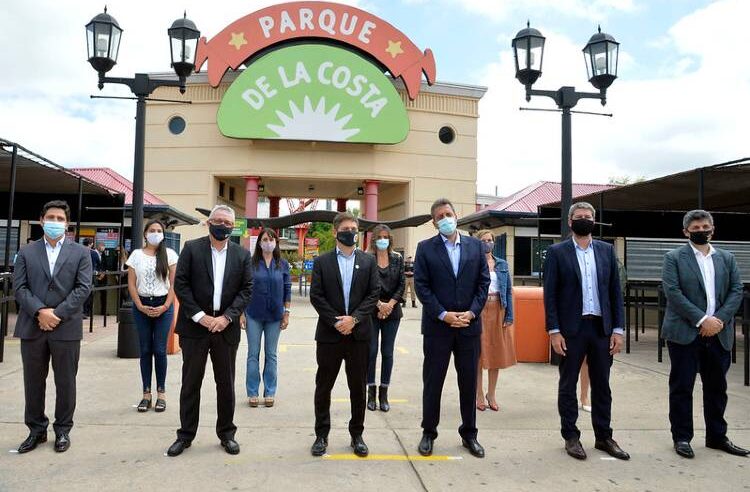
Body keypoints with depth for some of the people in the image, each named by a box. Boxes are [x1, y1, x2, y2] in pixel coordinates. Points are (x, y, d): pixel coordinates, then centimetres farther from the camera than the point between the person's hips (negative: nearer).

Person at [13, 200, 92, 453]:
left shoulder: (80, 253, 3)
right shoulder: (26, 252, 8)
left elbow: (83, 288, -5)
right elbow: (20, 287, 1)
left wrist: (57, 314, -13)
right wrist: (40, 311, -14)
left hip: (66, 328, -2)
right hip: (32, 326, 2)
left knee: (65, 382, 7)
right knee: (33, 382, 11)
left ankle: (63, 430, 22)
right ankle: (36, 430, 26)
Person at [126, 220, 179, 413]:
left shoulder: (169, 254, 2)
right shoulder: (136, 254, 6)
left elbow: (173, 283, -1)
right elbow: (131, 284, 4)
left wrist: (165, 306, -10)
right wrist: (140, 306, -6)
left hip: (163, 305, -1)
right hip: (141, 306, 2)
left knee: (159, 350, 0)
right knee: (145, 350, 6)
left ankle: (161, 393, 10)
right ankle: (146, 393, 14)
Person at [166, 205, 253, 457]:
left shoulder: (242, 254, 5)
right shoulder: (192, 248, 0)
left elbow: (246, 289, 1)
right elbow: (180, 284, -5)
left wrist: (227, 317, -10)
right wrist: (199, 316, -12)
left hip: (226, 327, 2)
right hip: (195, 325, -1)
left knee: (226, 383, 10)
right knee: (190, 382, 8)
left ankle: (226, 433, 24)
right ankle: (185, 434, 21)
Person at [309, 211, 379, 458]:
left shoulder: (368, 261, 6)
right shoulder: (322, 261, 3)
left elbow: (374, 294, 0)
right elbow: (316, 296, -3)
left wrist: (354, 318, -13)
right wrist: (335, 321, -12)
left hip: (359, 333, 1)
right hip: (329, 333, -1)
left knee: (358, 387, 9)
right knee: (324, 386, 8)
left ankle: (357, 435, 23)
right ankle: (321, 435, 22)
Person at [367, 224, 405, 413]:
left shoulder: (397, 259, 7)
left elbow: (402, 284, 4)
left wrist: (390, 304, -8)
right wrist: (379, 304, -12)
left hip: (392, 310, 2)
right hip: (372, 311, -2)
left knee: (387, 352, 5)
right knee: (371, 351, 0)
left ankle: (384, 393, 14)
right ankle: (371, 392, 12)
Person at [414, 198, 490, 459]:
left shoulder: (475, 245, 6)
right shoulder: (425, 248, 0)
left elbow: (484, 282, 4)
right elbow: (421, 286, -6)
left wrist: (472, 312, -7)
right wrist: (443, 315, -13)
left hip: (469, 325, 2)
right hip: (437, 326, -2)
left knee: (469, 383, 11)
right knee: (433, 382, 7)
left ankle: (469, 434, 26)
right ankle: (428, 433, 23)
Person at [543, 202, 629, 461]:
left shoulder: (607, 250, 9)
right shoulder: (557, 252, -1)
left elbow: (616, 291, 8)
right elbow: (550, 294, -4)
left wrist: (618, 329, 2)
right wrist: (553, 331, -10)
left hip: (601, 327, 3)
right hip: (571, 328, -3)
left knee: (601, 385, 12)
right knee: (568, 385, 6)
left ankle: (604, 437, 25)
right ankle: (571, 437, 19)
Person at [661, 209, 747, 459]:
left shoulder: (727, 258, 12)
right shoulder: (674, 258, -1)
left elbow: (736, 291, 4)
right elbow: (673, 293, -11)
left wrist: (719, 319, -10)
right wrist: (702, 320, -17)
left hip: (719, 333, 4)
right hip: (685, 333, -4)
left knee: (717, 387, 14)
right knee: (682, 387, 2)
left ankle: (717, 436, 28)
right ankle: (682, 437, 13)